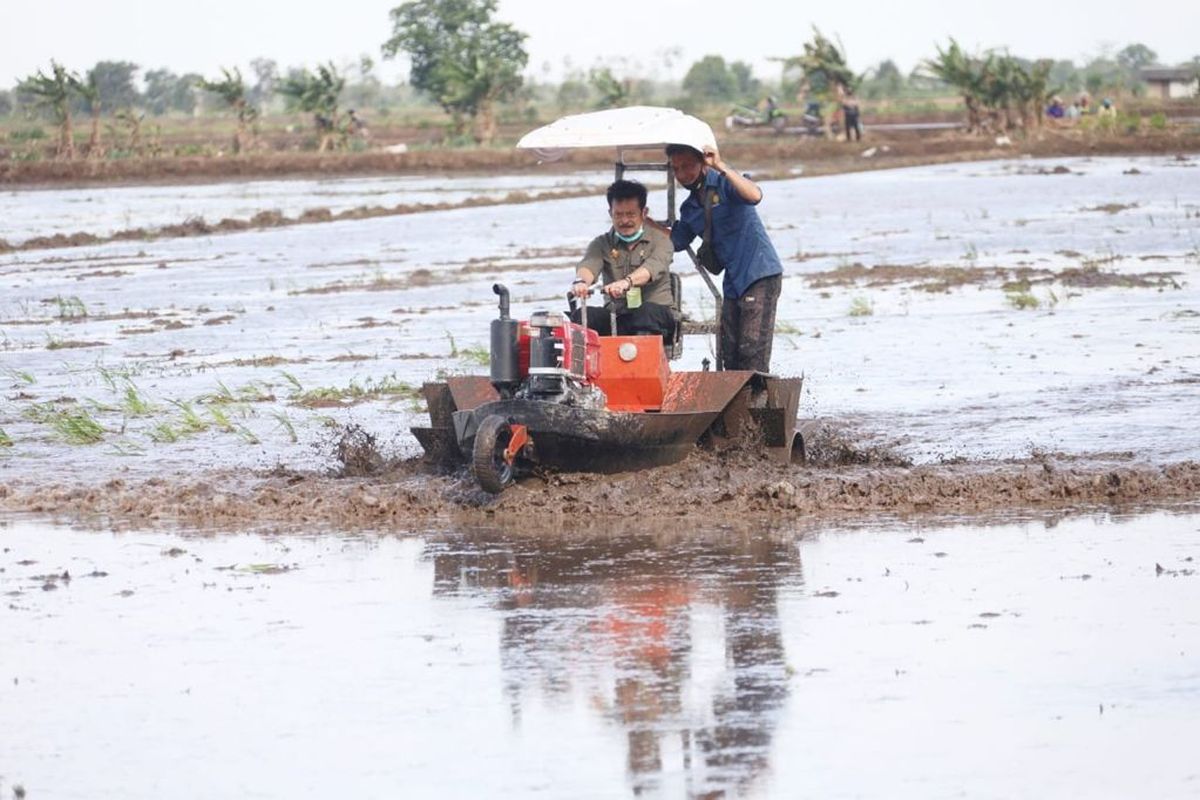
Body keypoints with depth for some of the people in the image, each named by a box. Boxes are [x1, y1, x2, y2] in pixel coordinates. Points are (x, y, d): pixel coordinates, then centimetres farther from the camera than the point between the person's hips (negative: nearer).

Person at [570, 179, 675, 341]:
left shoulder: (659, 240, 6)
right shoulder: (602, 244, 14)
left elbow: (653, 267, -17)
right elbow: (589, 265, -8)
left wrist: (626, 282, -40)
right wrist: (581, 281, -36)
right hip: (615, 318, 3)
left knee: (648, 311, -37)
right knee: (581, 315, -26)